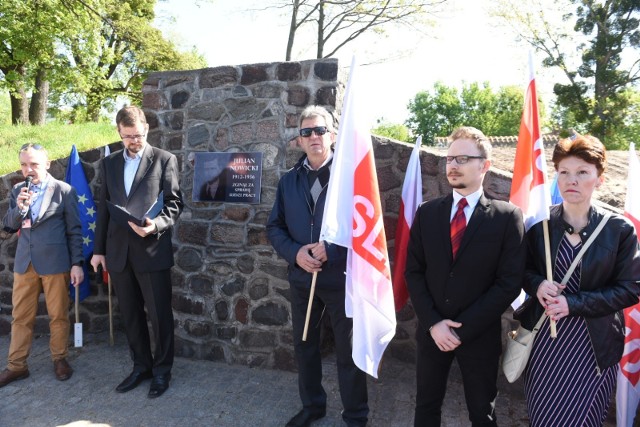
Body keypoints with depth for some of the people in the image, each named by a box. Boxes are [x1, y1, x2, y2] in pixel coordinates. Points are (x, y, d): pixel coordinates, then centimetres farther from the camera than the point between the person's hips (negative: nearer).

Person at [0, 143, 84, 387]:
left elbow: (74, 230, -4)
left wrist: (77, 263, -8)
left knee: (58, 315, 6)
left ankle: (59, 359, 22)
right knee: (21, 317, 11)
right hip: (24, 263, 4)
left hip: (55, 263, -4)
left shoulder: (64, 191, -4)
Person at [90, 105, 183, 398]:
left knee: (159, 315, 4)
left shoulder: (165, 160, -1)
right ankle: (141, 365, 30)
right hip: (118, 251, 5)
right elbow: (103, 208, 13)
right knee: (130, 314, 14)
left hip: (152, 250, -4)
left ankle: (162, 369, 21)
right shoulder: (109, 163, 13)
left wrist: (155, 226, -23)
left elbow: (174, 204, -5)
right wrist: (98, 249, 10)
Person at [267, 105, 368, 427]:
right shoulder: (289, 180, 6)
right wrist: (295, 253, -12)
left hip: (341, 277, -4)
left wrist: (331, 251, -21)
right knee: (304, 345, 19)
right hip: (301, 278, 5)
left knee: (348, 351, 9)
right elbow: (275, 227, 7)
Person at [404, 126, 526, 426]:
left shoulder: (507, 217, -8)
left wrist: (463, 328, -15)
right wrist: (432, 323, -11)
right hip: (431, 331, 2)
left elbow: (509, 282, -12)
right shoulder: (427, 213, 1)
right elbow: (413, 271, 0)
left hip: (479, 336, -2)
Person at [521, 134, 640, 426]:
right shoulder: (540, 223, -4)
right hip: (543, 338, 2)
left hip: (593, 344, -1)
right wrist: (537, 285, -17)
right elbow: (524, 270, 6)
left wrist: (574, 303, -19)